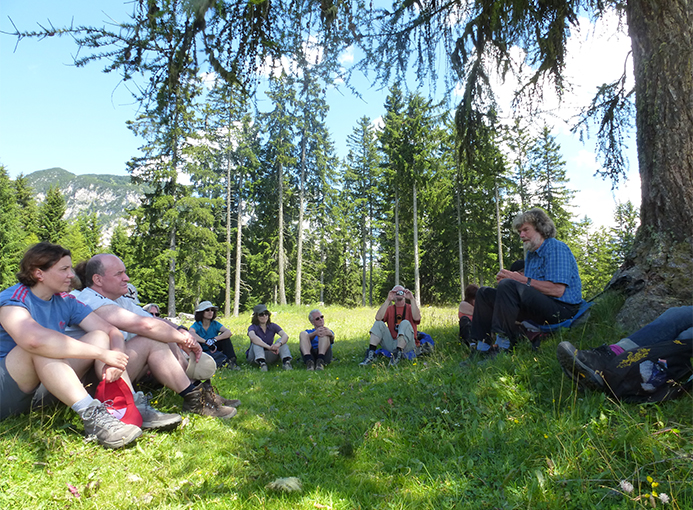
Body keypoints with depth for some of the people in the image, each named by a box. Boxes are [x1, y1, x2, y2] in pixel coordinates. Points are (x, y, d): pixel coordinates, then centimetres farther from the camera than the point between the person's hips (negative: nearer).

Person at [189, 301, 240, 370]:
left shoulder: (215, 324, -4)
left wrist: (214, 339, -36)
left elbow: (229, 333, -23)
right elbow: (191, 333, -35)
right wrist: (206, 342, -43)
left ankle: (230, 362, -26)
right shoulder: (197, 325, -10)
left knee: (225, 336, -19)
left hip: (214, 349, 2)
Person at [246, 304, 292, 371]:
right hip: (255, 357, -2)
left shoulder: (273, 326, 2)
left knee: (281, 340, -17)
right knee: (256, 341, -26)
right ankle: (261, 363, -47)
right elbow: (253, 337, -33)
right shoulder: (252, 327, -7)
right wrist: (269, 347, -43)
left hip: (269, 357, 2)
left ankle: (286, 361, -39)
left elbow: (286, 336, -16)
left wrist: (278, 344, -40)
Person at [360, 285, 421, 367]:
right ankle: (371, 354, -24)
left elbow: (417, 318, -14)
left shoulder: (410, 308, 11)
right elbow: (378, 318, -8)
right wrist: (388, 300, -11)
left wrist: (412, 299, -16)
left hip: (407, 344, -2)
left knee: (405, 323, -25)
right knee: (378, 323, -13)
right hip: (391, 343, 2)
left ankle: (398, 354, -38)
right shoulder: (389, 309, 15)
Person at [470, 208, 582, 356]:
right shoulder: (531, 253, 20)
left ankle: (503, 347, -31)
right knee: (485, 293, 7)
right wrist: (508, 278, -2)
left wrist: (521, 279, -17)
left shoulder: (556, 248, -9)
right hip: (539, 305, 10)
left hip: (561, 309, -10)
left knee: (508, 285, -32)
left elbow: (557, 290, -21)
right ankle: (481, 348, -4)